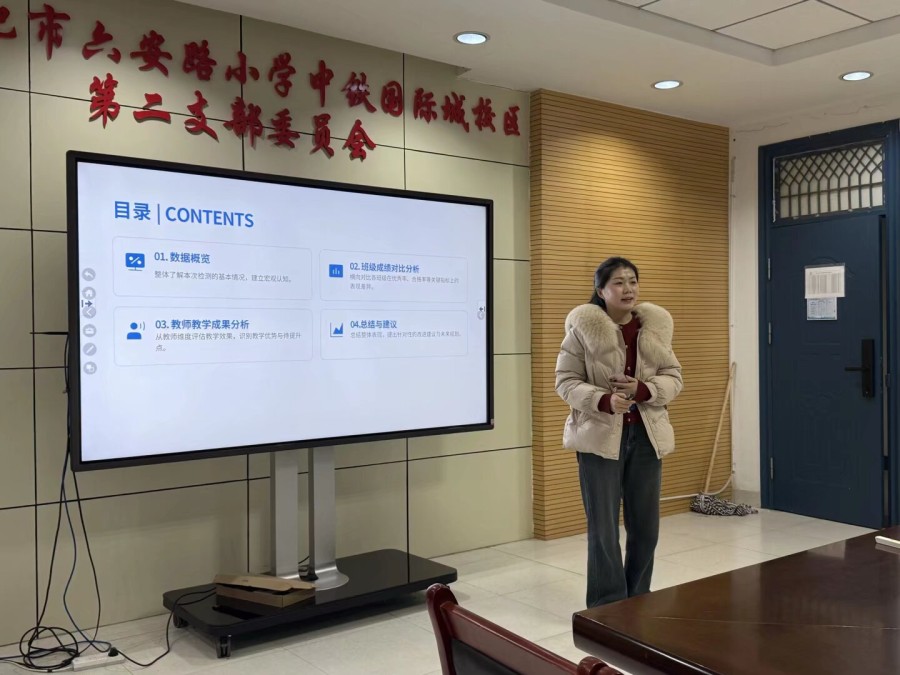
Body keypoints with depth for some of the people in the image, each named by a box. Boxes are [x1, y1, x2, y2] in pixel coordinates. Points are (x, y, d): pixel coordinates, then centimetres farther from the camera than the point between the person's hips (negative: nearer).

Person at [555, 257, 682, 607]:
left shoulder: (656, 326, 4)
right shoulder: (582, 328, -8)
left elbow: (673, 377, 6)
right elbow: (566, 381, -7)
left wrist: (642, 389, -14)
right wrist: (604, 400, -23)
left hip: (646, 435, 4)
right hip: (600, 436, -4)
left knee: (645, 526, 12)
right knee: (603, 529, 1)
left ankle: (638, 602, 29)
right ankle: (607, 608, 17)